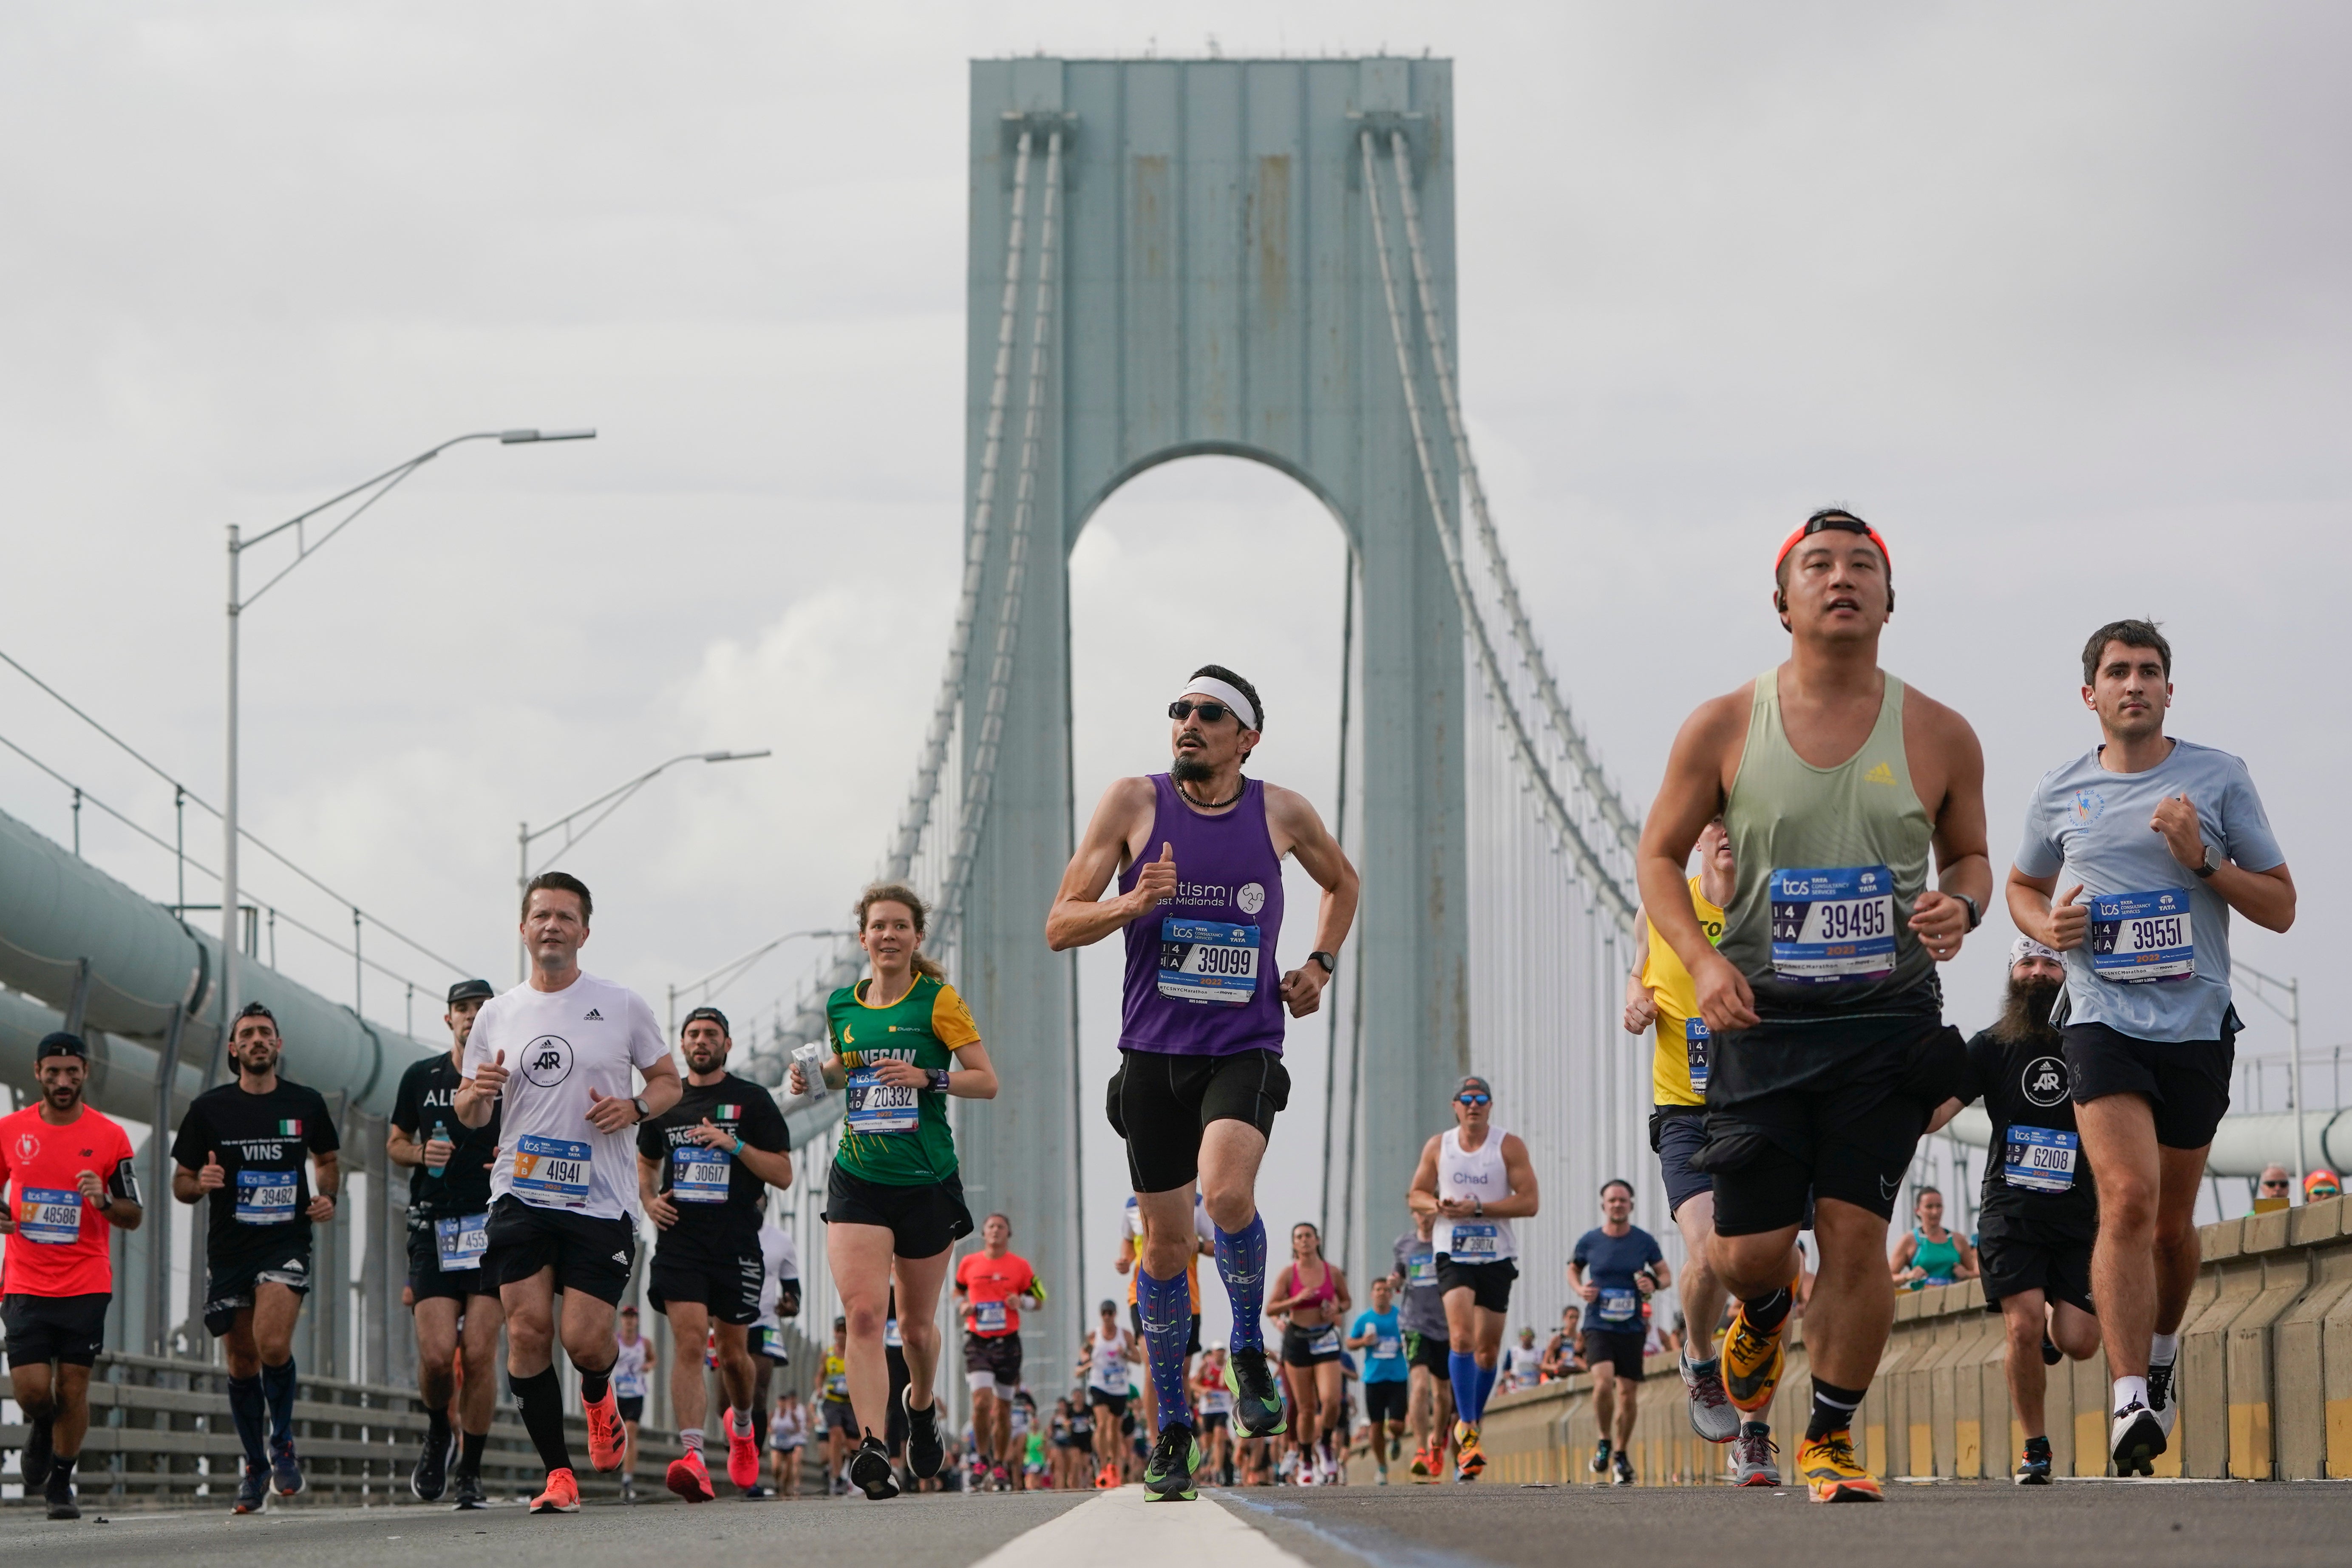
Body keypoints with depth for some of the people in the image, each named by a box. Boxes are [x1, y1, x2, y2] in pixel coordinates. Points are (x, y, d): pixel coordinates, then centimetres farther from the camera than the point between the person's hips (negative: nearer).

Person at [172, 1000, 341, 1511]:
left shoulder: (306, 1104, 5)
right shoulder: (208, 1109, 3)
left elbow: (328, 1159, 23)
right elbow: (180, 1183, 8)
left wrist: (327, 1196, 3)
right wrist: (201, 1183, -15)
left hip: (287, 1243, -2)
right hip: (228, 1250, 2)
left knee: (273, 1345, -22)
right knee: (241, 1361, 6)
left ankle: (282, 1442, 2)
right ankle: (255, 1465, 24)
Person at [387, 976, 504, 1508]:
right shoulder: (421, 1077, 10)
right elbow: (394, 1144, 18)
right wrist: (421, 1153, -4)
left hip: (494, 1227, -1)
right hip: (434, 1227, 1)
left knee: (480, 1354, -8)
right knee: (437, 1355, -10)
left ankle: (470, 1473, 4)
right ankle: (437, 1435, 21)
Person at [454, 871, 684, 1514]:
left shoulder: (623, 1006, 4)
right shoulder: (497, 1014, 10)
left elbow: (669, 1081, 12)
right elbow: (469, 1114, 16)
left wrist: (634, 1107, -9)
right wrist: (476, 1093, -8)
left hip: (602, 1201, -2)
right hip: (521, 1197, 2)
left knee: (585, 1339, -8)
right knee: (527, 1329, -10)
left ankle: (598, 1399, 30)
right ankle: (558, 1472, 0)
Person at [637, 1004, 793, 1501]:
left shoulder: (752, 1101, 4)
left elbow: (783, 1174, 0)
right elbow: (645, 1162, 28)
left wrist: (733, 1144, -14)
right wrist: (649, 1200, 7)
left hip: (737, 1244, -1)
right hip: (680, 1240, 1)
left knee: (733, 1352, 9)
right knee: (688, 1340, -18)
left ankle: (742, 1428, 42)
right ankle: (692, 1457, -30)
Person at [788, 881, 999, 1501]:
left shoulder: (938, 1001, -3)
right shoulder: (842, 1006, 8)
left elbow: (987, 1081, -6)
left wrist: (927, 1078, -21)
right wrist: (816, 1075, 6)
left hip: (928, 1183, -2)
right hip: (858, 1180, 2)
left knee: (916, 1323, 11)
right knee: (863, 1311, -17)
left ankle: (920, 1404, 44)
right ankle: (872, 1448, -23)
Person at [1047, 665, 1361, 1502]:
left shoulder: (1283, 812, 3)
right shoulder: (1134, 803, -1)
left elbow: (1342, 883, 25)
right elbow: (1060, 926, -1)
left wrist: (1319, 965, 9)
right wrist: (1130, 903, -20)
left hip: (1245, 1049, -1)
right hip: (1153, 1053, 1)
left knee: (1226, 1191, -28)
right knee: (1165, 1241, 5)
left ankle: (1249, 1347, -1)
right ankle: (1171, 1430, 20)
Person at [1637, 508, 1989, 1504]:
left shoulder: (1938, 738, 2)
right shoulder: (1724, 730, 0)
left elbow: (1968, 854, 16)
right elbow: (1660, 855, 7)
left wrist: (1961, 905, -8)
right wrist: (1702, 958, -9)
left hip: (1888, 1021, 0)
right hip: (1762, 1019, 0)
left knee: (1855, 1232, -8)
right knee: (1749, 1250, 1)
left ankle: (1829, 1440, 9)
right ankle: (1765, 1313, 39)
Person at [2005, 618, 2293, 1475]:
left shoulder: (2219, 778, 2)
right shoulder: (2060, 792, 7)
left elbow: (2281, 907, 4)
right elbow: (2022, 886, 24)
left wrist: (2203, 861, -12)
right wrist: (2047, 927, 1)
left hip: (2198, 1024, 1)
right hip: (2105, 1018, -1)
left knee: (2172, 1221, 11)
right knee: (2128, 1197, -20)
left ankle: (2161, 1357, 39)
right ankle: (2129, 1403, -24)